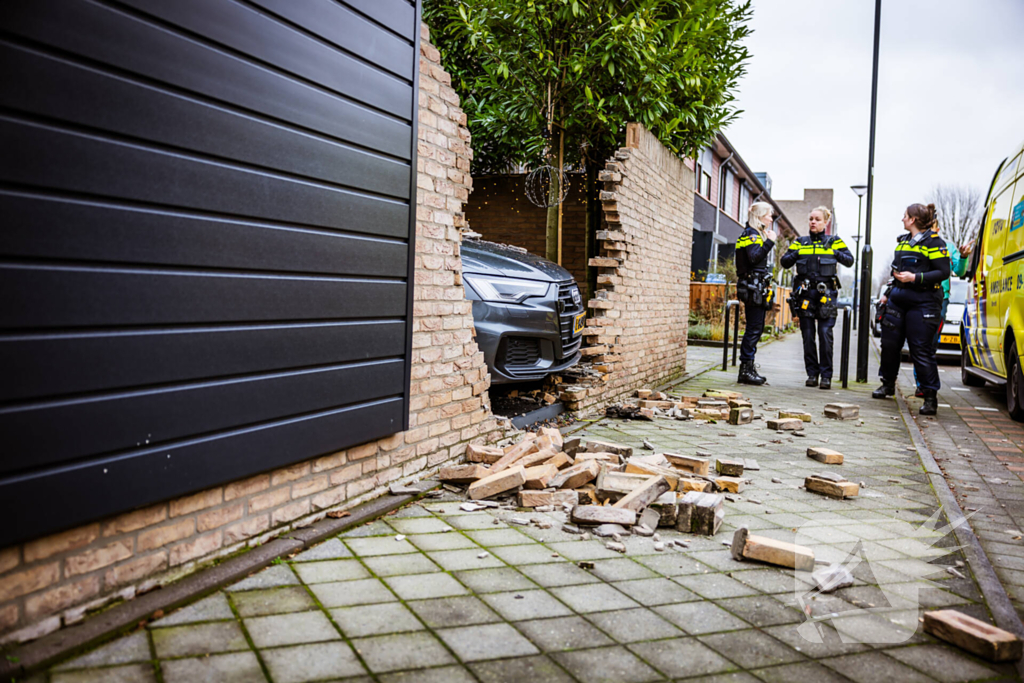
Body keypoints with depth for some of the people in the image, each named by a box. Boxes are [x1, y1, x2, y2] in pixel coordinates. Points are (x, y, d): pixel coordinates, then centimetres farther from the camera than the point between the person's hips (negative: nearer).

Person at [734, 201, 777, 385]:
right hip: (752, 288, -10)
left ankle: (748, 368, 14)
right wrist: (770, 242, -21)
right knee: (754, 328, -9)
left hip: (758, 289, 10)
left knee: (756, 329, 10)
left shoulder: (758, 234, 23)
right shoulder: (750, 234, -8)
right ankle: (746, 369, -6)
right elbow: (754, 257, -24)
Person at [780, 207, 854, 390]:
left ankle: (826, 375, -1)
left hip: (826, 292, -2)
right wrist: (795, 254, -10)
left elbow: (850, 261, 7)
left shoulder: (834, 241, 9)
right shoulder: (800, 243, 13)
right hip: (805, 292, 2)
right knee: (808, 335, 2)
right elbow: (784, 262, 8)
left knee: (825, 334, -8)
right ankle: (812, 373, 10)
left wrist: (836, 254, -10)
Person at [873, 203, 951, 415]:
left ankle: (931, 396, -1)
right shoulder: (903, 241, 17)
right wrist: (888, 293, 23)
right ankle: (888, 384, 30)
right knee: (889, 343, 12)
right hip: (898, 300, 8)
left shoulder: (933, 242, -7)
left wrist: (916, 278, -21)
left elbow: (943, 272, -12)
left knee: (921, 350, -8)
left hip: (922, 303, -7)